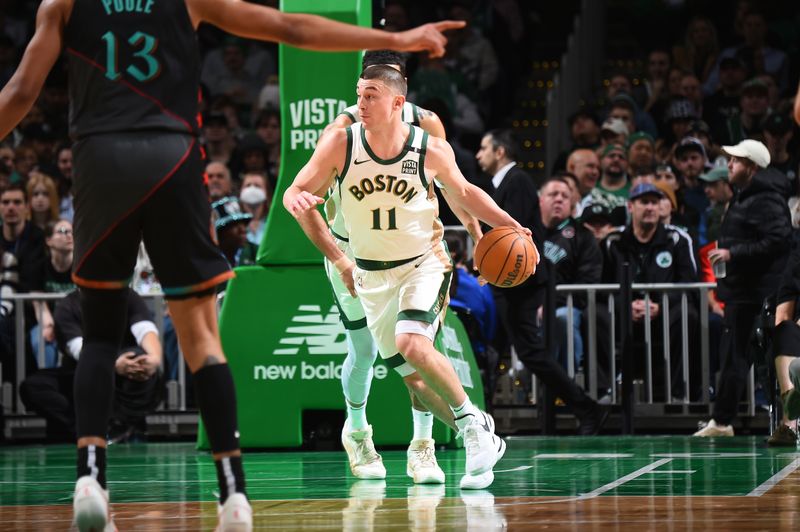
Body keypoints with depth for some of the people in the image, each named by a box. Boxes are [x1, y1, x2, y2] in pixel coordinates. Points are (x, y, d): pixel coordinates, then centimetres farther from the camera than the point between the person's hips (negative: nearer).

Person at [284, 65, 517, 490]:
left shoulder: (432, 150, -12)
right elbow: (296, 193, -5)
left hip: (424, 263, -3)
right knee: (414, 376, 2)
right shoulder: (340, 144, -13)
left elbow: (463, 193, 7)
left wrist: (507, 224, -3)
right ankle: (481, 440, 19)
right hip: (372, 276, 3)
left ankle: (472, 421, -9)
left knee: (413, 345, -28)